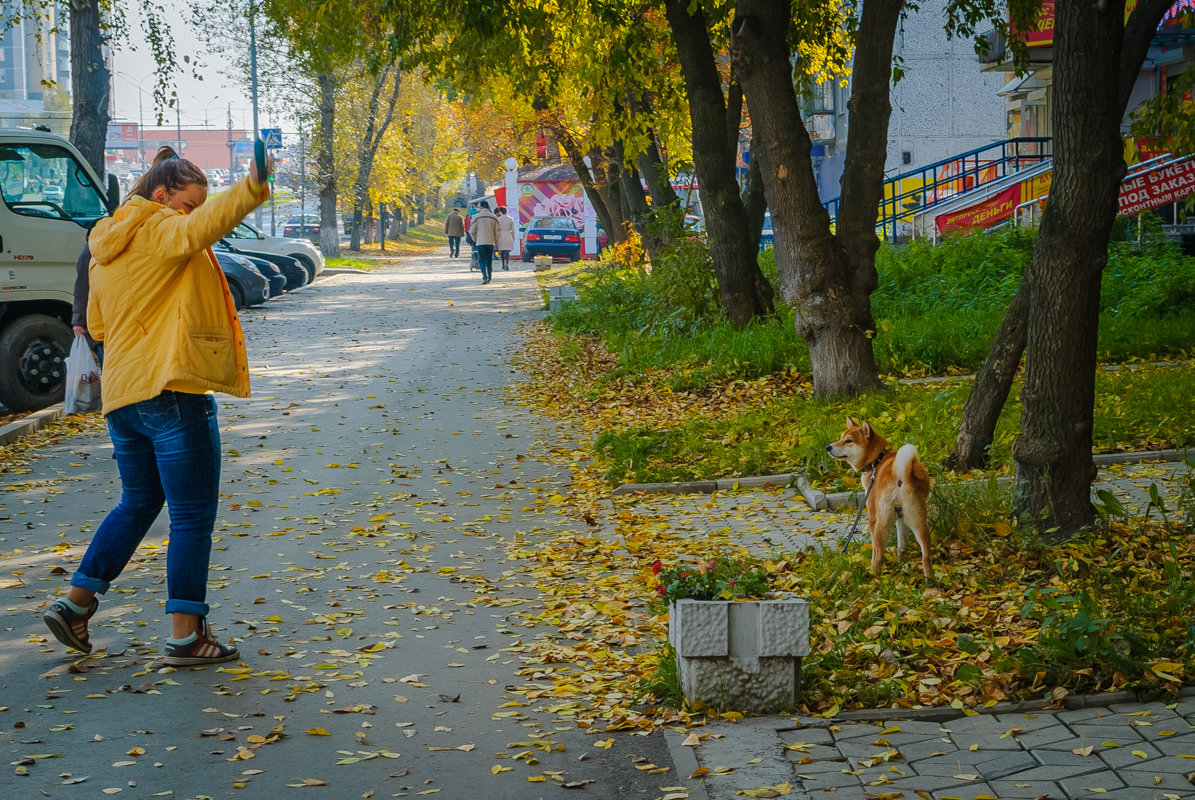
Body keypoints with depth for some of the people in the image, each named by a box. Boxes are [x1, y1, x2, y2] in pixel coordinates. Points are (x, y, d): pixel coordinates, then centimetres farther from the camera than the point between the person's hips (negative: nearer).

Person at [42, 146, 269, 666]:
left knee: (138, 504, 23)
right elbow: (202, 227, -31)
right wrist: (252, 188, -46)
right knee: (193, 517, -2)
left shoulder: (104, 248, 18)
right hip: (172, 390, -9)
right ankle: (185, 635, 0)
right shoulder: (159, 231, -7)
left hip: (121, 393, 9)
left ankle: (75, 603, 23)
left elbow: (97, 325, 27)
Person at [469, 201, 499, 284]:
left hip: (480, 242, -2)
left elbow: (472, 231, -3)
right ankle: (488, 278, 15)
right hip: (491, 242, 2)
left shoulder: (476, 217, -5)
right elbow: (497, 231, 4)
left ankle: (485, 277, -20)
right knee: (489, 260, 12)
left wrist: (475, 239, 13)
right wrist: (495, 240, 19)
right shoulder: (494, 217, 3)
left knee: (482, 260, -2)